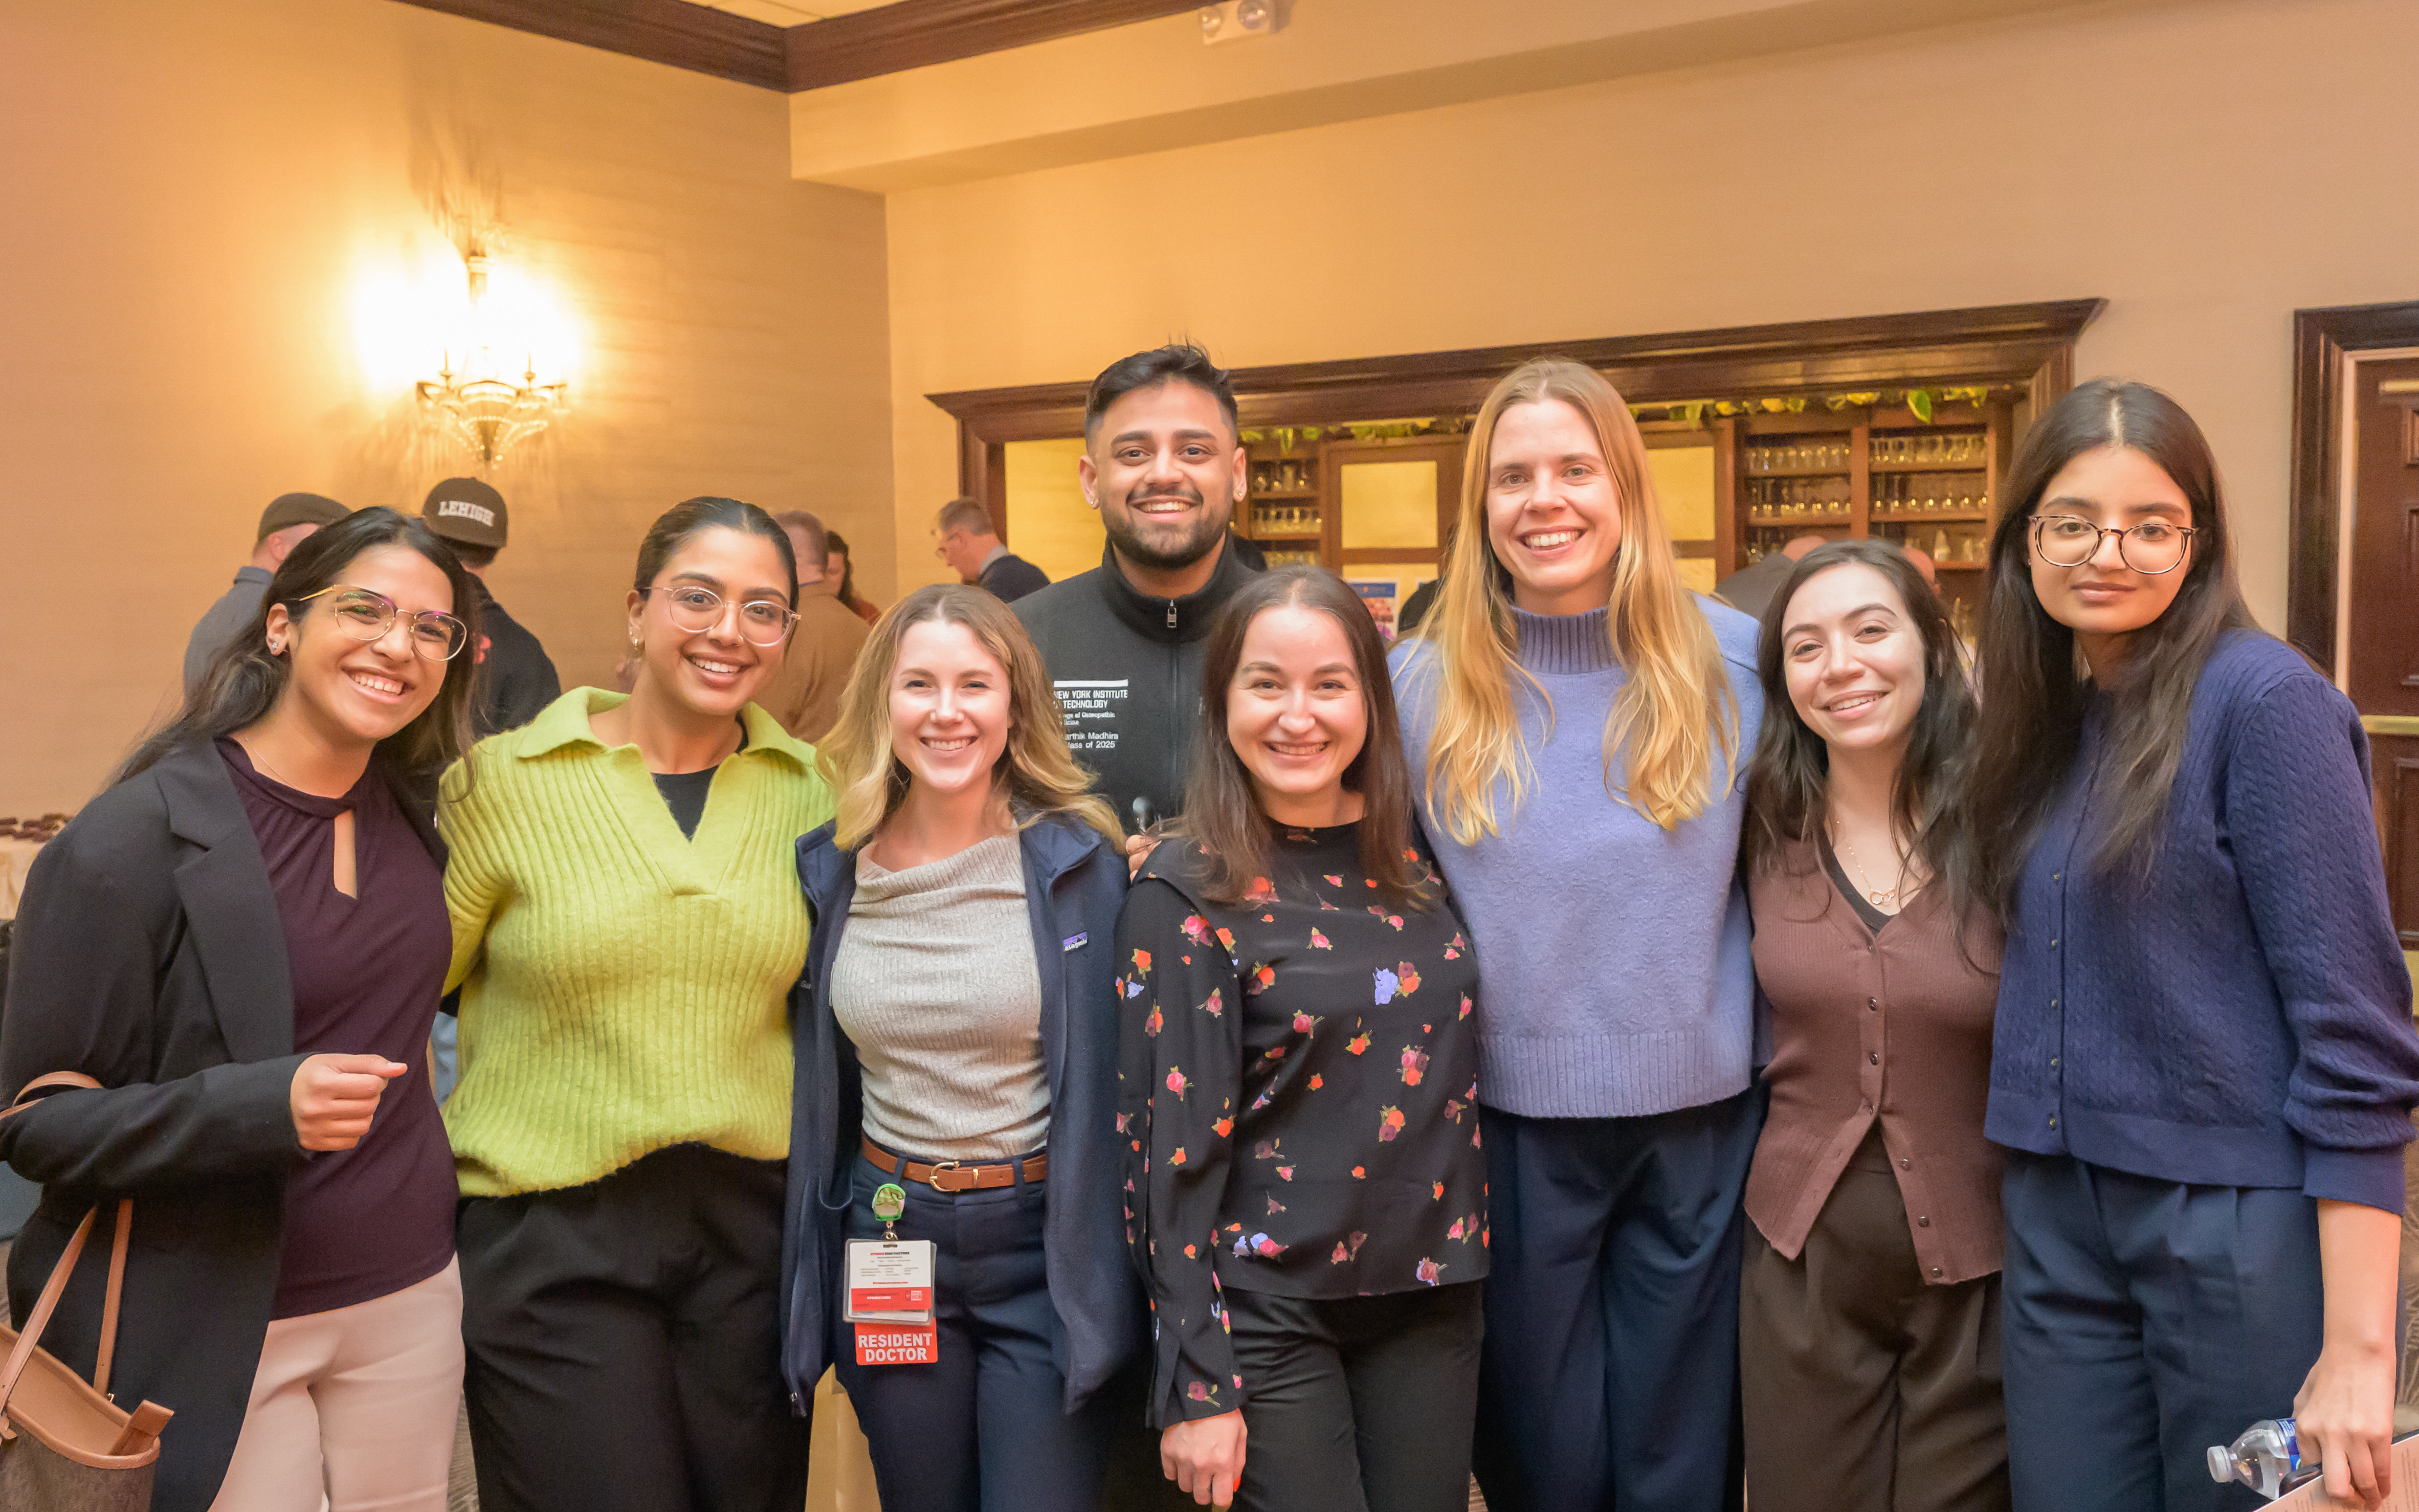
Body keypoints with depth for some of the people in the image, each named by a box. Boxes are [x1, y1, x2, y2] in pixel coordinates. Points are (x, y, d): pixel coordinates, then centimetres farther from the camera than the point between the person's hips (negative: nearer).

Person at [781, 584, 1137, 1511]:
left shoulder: (1079, 862, -8)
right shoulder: (833, 869, 2)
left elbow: (1112, 1081, -4)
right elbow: (818, 1085, 11)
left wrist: (1100, 1273, -6)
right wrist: (810, 1277, 13)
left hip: (1044, 1243, -3)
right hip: (888, 1236, 3)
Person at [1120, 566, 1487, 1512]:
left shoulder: (1413, 856, 3)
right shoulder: (1187, 896, -11)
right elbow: (1173, 1150, -12)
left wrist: (1468, 1250, 7)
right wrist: (1197, 1387, -12)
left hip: (1431, 1294, 5)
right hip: (1269, 1315, -4)